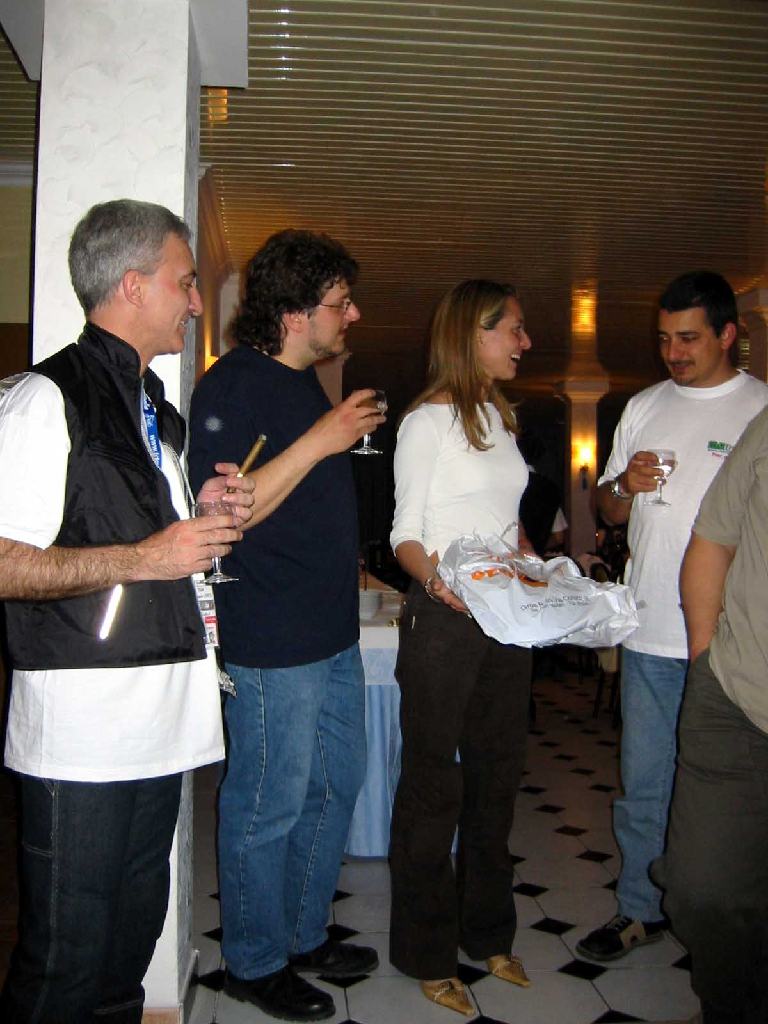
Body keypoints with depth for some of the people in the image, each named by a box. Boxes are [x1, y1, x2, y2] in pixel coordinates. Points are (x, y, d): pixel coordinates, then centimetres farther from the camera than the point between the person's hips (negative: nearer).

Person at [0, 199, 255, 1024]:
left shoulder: (158, 411, 18)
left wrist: (211, 513, 8)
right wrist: (144, 556, -19)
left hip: (159, 725, 9)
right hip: (79, 735, -8)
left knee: (133, 940, 19)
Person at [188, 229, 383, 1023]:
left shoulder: (304, 384, 15)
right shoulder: (233, 385, -14)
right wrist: (319, 440, -24)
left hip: (333, 635, 9)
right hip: (272, 645, -9)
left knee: (336, 787, 18)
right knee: (269, 808, 5)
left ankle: (305, 935, 37)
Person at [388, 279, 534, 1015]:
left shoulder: (499, 416, 14)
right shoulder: (428, 420, -8)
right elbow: (406, 532, -10)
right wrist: (431, 577, -28)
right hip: (443, 618, -7)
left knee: (496, 776, 15)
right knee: (434, 783, 4)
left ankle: (488, 934, 33)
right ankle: (427, 954, 20)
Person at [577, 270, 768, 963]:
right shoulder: (644, 407, 12)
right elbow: (608, 512, 18)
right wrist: (625, 486, -5)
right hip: (650, 634, 4)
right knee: (643, 781, 12)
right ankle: (641, 909, 29)